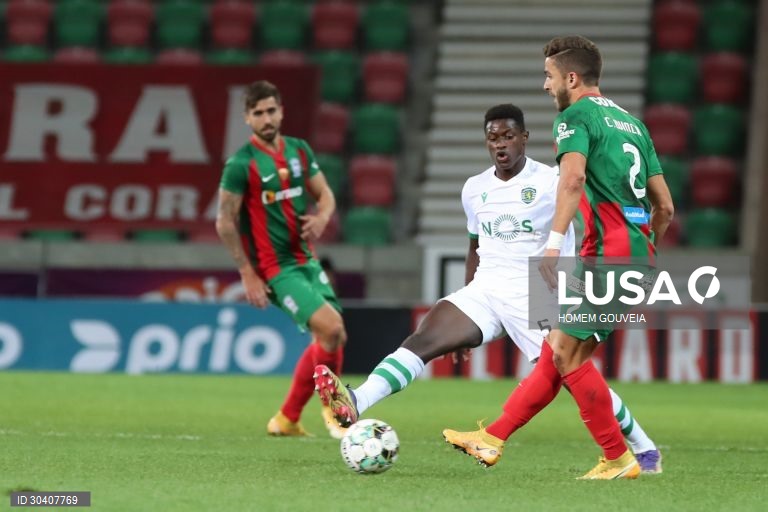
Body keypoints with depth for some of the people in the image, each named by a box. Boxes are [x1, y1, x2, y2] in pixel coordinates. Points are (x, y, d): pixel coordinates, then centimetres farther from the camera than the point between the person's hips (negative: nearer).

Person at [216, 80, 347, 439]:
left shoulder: (299, 151, 7)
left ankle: (287, 419, 19)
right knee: (332, 328, -20)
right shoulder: (241, 164, -12)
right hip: (276, 270, -7)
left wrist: (322, 217, -8)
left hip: (307, 261, 7)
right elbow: (225, 222, -9)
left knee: (328, 340, 5)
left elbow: (325, 194, 16)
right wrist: (247, 274, -13)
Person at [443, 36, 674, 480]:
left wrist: (555, 241, -34)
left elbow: (573, 177, -25)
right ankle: (494, 439, 15)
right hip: (638, 255, 9)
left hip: (607, 252, -9)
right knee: (557, 350, 11)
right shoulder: (631, 122, 21)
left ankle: (619, 460, -3)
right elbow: (665, 207, 22)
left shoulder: (575, 116, -4)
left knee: (567, 354, -4)